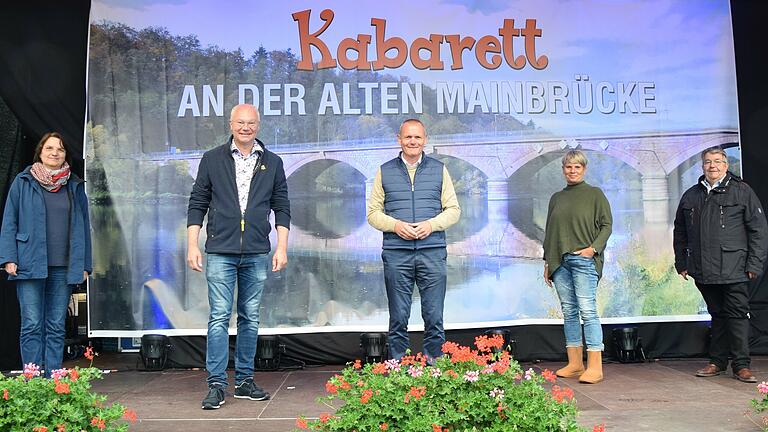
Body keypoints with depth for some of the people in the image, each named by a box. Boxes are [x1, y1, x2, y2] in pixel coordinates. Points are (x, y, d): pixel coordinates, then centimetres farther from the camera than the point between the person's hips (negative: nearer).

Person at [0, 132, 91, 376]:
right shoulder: (23, 183, 6)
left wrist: (85, 264, 7)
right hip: (30, 264, -2)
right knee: (32, 325, -2)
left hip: (64, 267, 2)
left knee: (56, 327, 5)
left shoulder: (75, 186, 12)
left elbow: (84, 226, 13)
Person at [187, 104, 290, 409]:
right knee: (219, 317, -5)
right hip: (220, 252, -2)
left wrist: (282, 247, 2)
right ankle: (216, 384, 2)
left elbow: (282, 208, 10)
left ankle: (244, 381, 17)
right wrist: (193, 245, -1)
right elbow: (197, 204, 6)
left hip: (256, 253, 2)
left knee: (250, 318, 8)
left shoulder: (272, 163, 10)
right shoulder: (212, 160, 6)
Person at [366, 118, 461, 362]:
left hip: (432, 252, 0)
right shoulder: (385, 171, 11)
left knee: (434, 316, 2)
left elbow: (453, 209, 9)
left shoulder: (439, 170, 11)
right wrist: (395, 225, -9)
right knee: (398, 318, 4)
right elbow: (373, 212, 9)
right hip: (396, 253, 0)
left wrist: (432, 224, -8)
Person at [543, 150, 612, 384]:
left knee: (587, 310, -11)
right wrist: (547, 262, 14)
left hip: (584, 259, -5)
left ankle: (595, 367, -10)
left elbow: (607, 225, 0)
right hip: (559, 261, 5)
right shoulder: (556, 198, 17)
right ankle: (574, 364, 12)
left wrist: (594, 248, -14)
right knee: (568, 311, 6)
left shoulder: (595, 194, 4)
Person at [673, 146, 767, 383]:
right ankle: (717, 362, 20)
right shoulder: (690, 196, 13)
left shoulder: (742, 191, 1)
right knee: (717, 314, 13)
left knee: (737, 314, -2)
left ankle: (741, 365, 6)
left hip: (734, 270, -4)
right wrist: (681, 263, 14)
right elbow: (679, 232, 19)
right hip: (703, 271, 4)